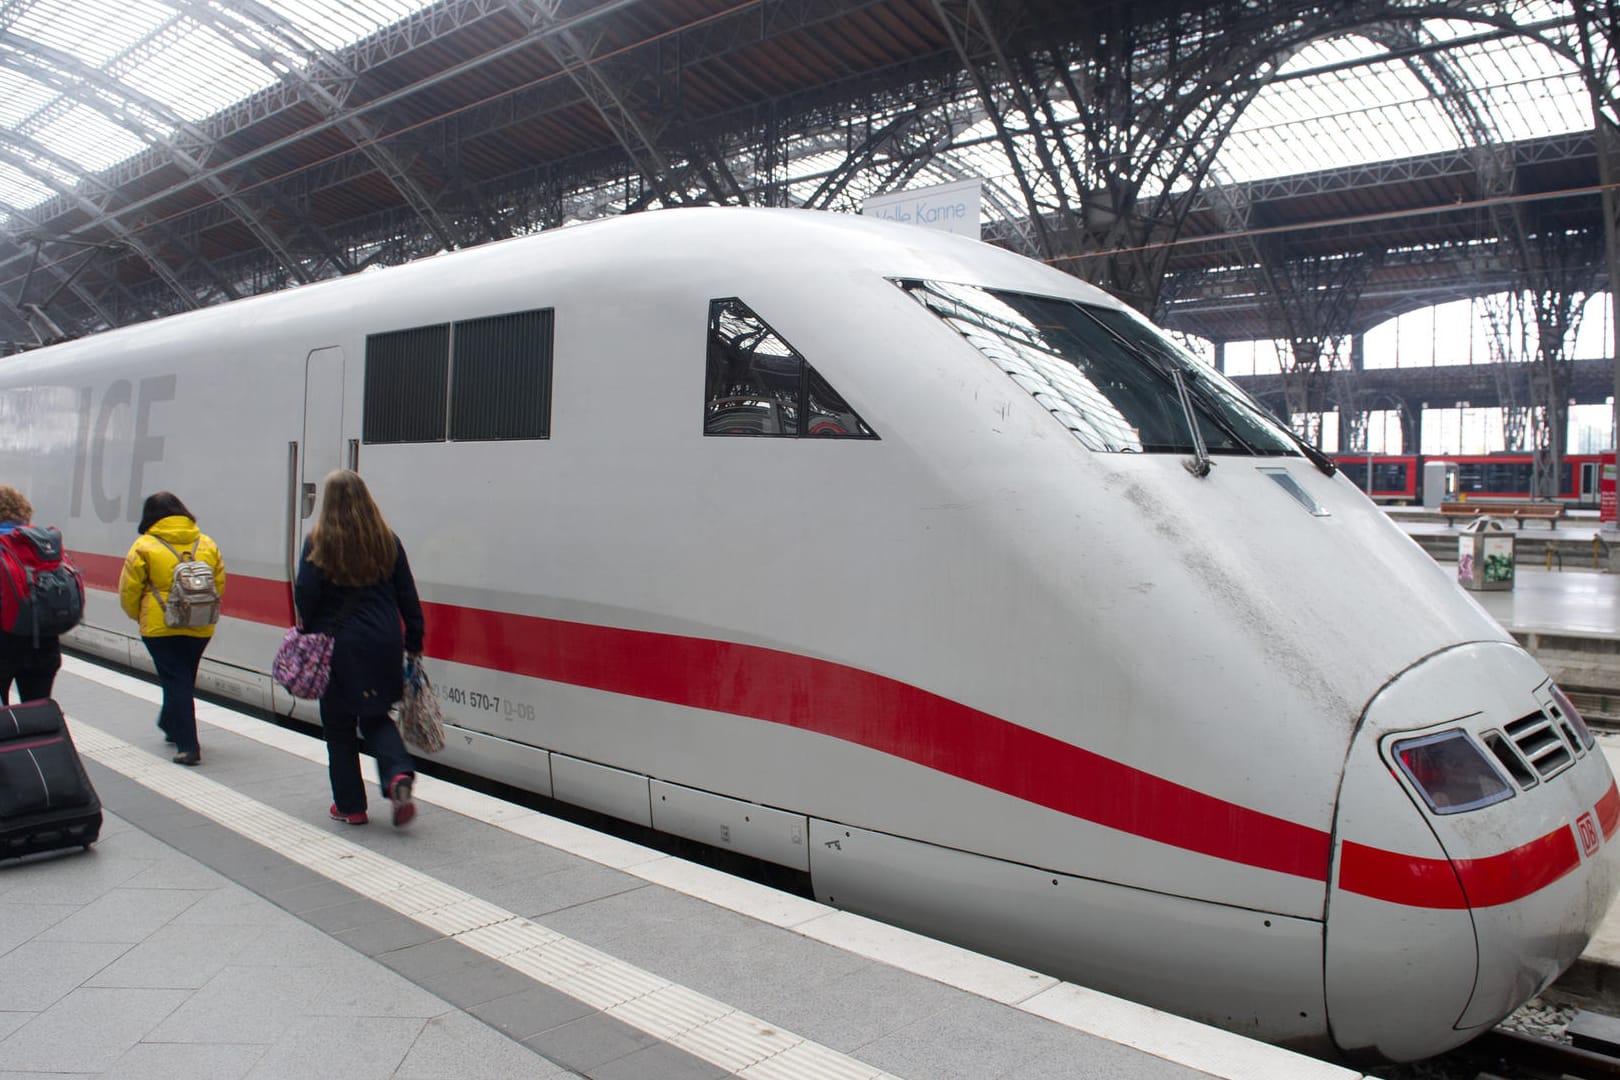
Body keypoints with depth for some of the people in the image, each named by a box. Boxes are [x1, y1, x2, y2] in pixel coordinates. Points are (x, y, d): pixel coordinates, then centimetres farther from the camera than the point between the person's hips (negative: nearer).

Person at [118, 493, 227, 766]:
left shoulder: (144, 546, -6)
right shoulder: (207, 544, 5)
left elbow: (129, 591, -3)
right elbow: (219, 584, 9)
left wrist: (138, 615, 15)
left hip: (161, 628, -4)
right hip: (200, 628, 4)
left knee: (176, 682, -1)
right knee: (185, 679, 22)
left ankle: (188, 746, -6)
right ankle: (171, 726, 42)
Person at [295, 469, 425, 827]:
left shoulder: (319, 542, -7)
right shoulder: (387, 540, 2)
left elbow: (305, 596, -9)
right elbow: (407, 596, 4)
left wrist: (308, 634, 7)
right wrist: (413, 643, 10)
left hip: (337, 646, -3)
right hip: (382, 646, 3)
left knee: (339, 726, 11)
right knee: (375, 717, 17)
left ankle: (350, 806, 17)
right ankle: (399, 773, -10)